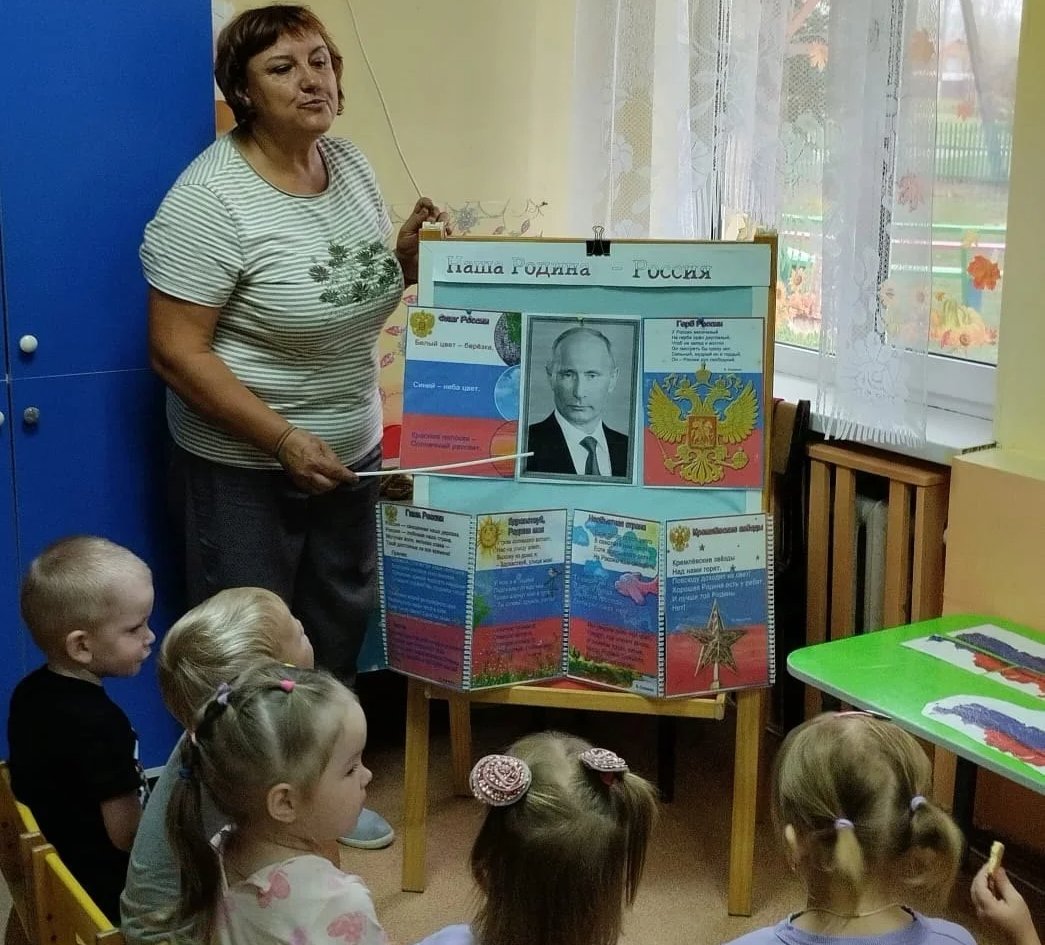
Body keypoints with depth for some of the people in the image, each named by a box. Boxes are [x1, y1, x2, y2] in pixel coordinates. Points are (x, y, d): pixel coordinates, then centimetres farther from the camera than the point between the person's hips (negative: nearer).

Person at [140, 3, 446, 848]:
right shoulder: (211, 199, -21)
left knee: (340, 622, 19)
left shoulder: (349, 164, 1)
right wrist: (284, 440, -24)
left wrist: (407, 255, -6)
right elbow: (176, 350, -21)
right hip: (244, 466, -7)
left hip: (351, 449, 7)